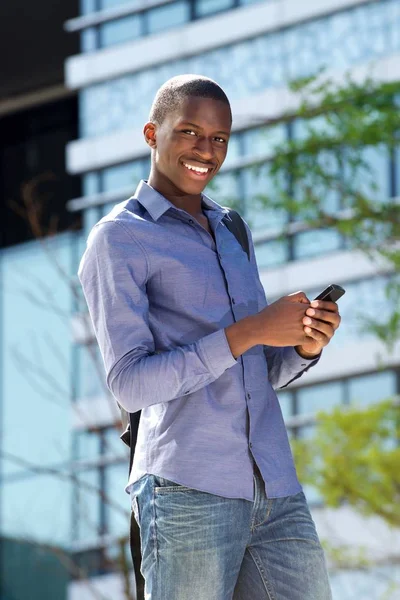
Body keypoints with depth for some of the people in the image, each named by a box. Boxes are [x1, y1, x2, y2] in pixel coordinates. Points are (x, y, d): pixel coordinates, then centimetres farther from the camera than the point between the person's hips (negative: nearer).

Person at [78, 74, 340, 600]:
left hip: (277, 495, 6)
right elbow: (131, 384, -10)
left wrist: (307, 343, 1)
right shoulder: (118, 240, 0)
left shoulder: (231, 232, 22)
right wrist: (250, 331, -15)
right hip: (187, 493, -6)